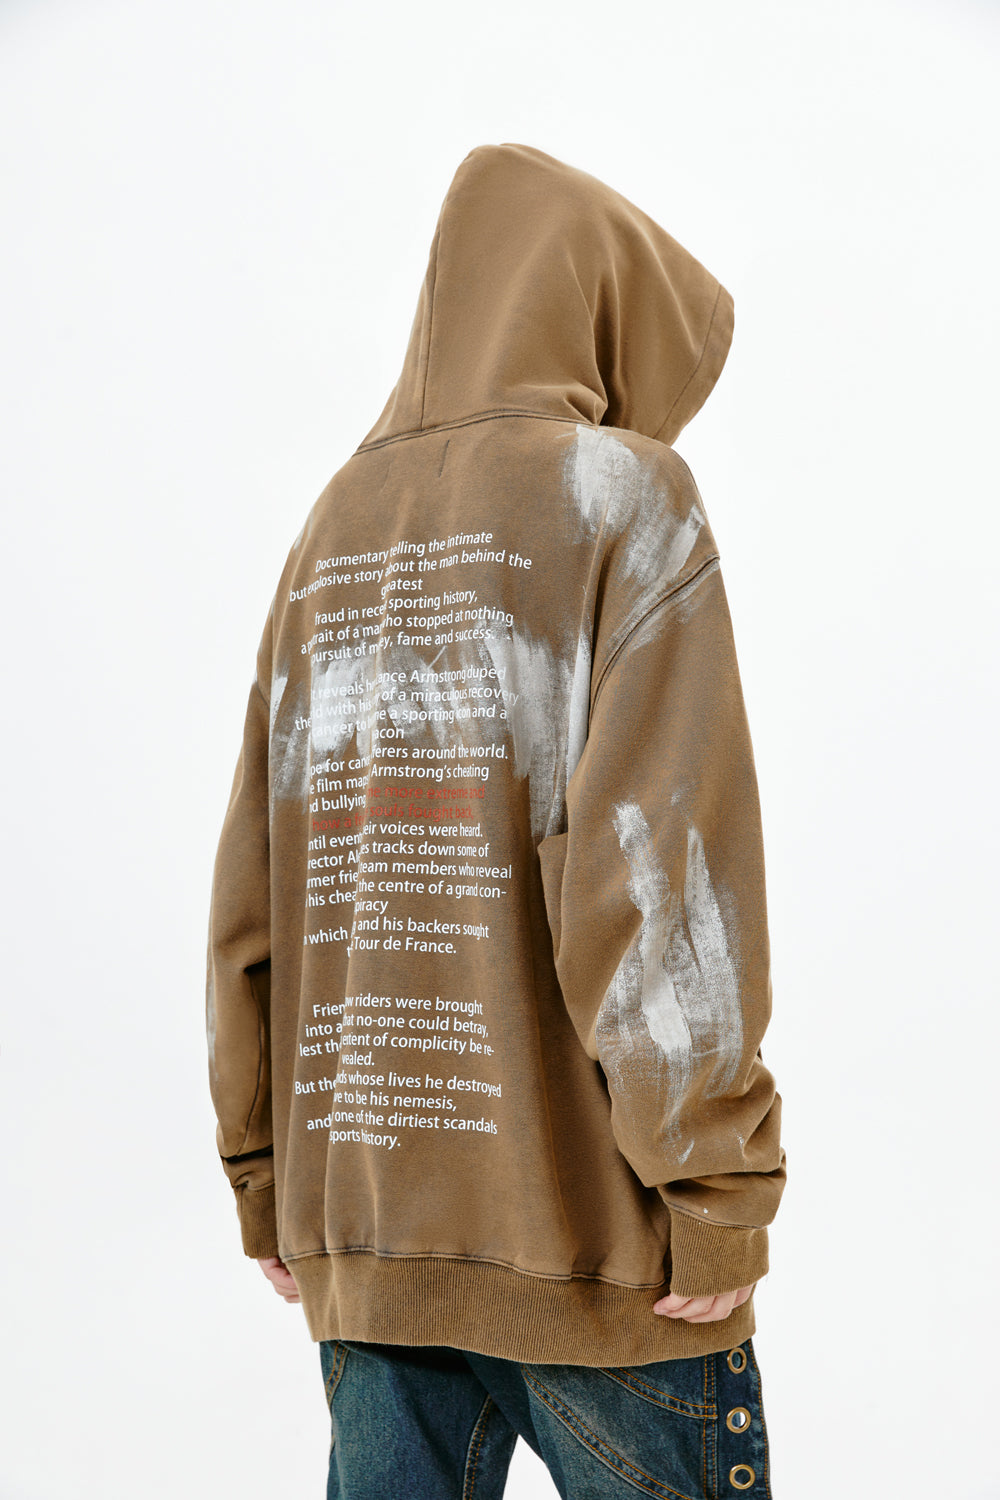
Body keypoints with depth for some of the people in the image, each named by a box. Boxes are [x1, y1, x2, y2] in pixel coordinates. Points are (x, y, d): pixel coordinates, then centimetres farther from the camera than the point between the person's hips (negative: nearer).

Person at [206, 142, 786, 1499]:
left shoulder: (332, 538, 12)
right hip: (582, 1205, -5)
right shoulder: (621, 489, -6)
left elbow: (255, 890, 9)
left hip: (367, 1212, 6)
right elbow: (655, 851, -17)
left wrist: (269, 1180, 14)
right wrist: (719, 1192, -12)